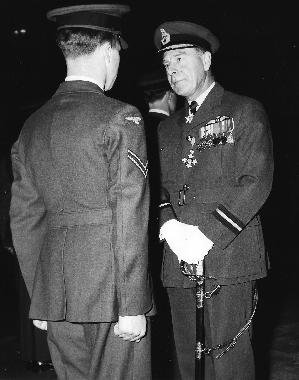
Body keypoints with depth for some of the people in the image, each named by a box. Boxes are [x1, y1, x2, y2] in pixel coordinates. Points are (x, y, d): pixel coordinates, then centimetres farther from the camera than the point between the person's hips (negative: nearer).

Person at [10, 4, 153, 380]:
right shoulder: (121, 118, -9)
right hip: (110, 291, -6)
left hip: (54, 292, 6)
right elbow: (129, 219, -14)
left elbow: (24, 219, 13)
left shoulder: (32, 126, 10)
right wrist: (132, 305, -11)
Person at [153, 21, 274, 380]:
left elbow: (256, 181, -6)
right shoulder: (167, 128, 20)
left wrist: (208, 234, -15)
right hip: (179, 262, 5)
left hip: (230, 257, -5)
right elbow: (161, 188, 14)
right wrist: (170, 226, -8)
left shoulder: (245, 111, 3)